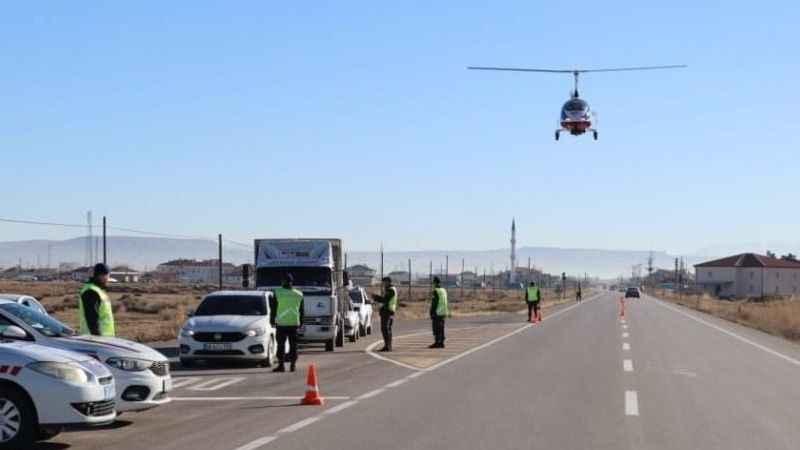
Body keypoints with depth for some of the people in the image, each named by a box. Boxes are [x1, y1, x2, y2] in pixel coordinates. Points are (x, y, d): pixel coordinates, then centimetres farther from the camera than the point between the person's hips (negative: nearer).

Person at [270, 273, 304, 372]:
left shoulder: (277, 293, -4)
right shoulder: (299, 294, 7)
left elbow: (273, 309, 0)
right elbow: (301, 311, 13)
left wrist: (272, 321, 9)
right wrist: (300, 323, 21)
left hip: (281, 323, -3)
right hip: (294, 323, 3)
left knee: (281, 345, 0)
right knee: (293, 345, 7)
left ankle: (281, 365, -3)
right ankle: (293, 364, 6)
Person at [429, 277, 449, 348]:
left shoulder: (436, 291, -13)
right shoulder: (444, 290, 12)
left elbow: (434, 303, -16)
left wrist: (432, 313, -13)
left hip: (437, 313, -8)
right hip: (443, 312, 8)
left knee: (436, 328, -6)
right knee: (441, 328, 10)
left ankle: (437, 342, -9)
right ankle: (441, 343, 10)